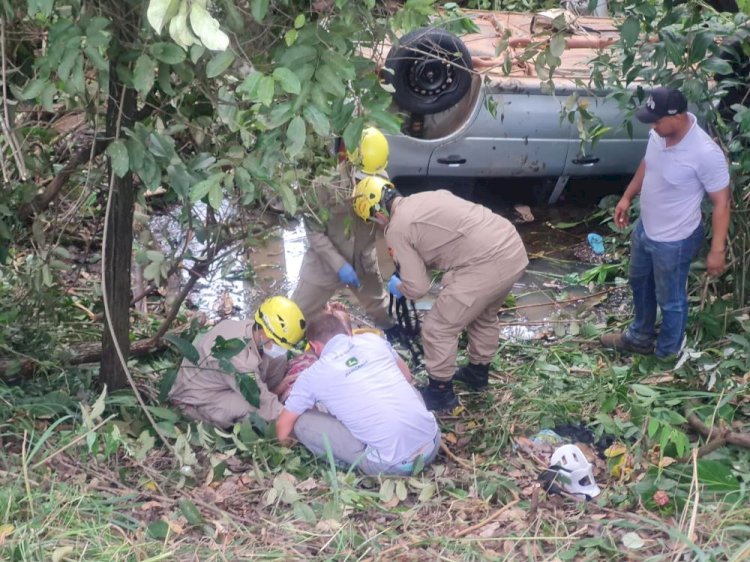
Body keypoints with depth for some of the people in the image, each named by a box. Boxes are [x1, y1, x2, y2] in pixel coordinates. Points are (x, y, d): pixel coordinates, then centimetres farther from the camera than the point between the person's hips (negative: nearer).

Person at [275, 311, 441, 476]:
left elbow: (282, 430, 12)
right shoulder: (373, 339, 11)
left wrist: (288, 438, 34)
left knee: (302, 422, 4)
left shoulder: (312, 375, 2)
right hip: (433, 442, 5)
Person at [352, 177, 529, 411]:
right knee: (484, 315, 33)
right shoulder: (429, 197, 22)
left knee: (438, 329, 9)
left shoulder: (396, 229, -1)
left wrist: (398, 288, 22)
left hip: (487, 264, -9)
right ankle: (477, 373, 50)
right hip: (514, 249, 9)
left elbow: (417, 287, 0)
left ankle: (440, 392, 22)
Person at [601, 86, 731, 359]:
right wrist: (627, 197, 13)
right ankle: (641, 336, 54)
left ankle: (666, 355, 39)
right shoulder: (660, 133, -12)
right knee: (639, 283, 29)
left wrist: (717, 250, -19)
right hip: (645, 228, 8)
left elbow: (721, 202, -23)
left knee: (670, 300, 15)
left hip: (674, 241, -8)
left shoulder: (706, 153, -33)